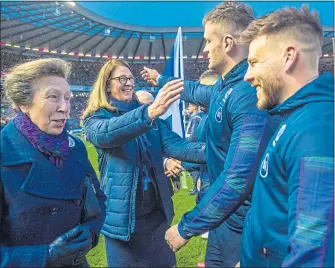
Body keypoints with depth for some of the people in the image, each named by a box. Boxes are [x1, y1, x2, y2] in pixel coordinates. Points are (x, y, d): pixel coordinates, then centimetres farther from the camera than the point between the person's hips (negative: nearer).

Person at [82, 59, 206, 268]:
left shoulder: (149, 116, 7)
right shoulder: (96, 119, -7)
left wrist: (206, 150, -27)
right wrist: (148, 113, -48)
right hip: (122, 216, -4)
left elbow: (173, 144, -7)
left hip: (157, 211, 4)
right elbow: (106, 133, -31)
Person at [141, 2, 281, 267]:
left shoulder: (250, 94, -29)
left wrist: (186, 227, -25)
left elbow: (239, 179, -34)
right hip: (226, 214, 9)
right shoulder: (224, 85, 4)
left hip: (242, 223, -9)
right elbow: (197, 91, 28)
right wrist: (160, 80, 42)